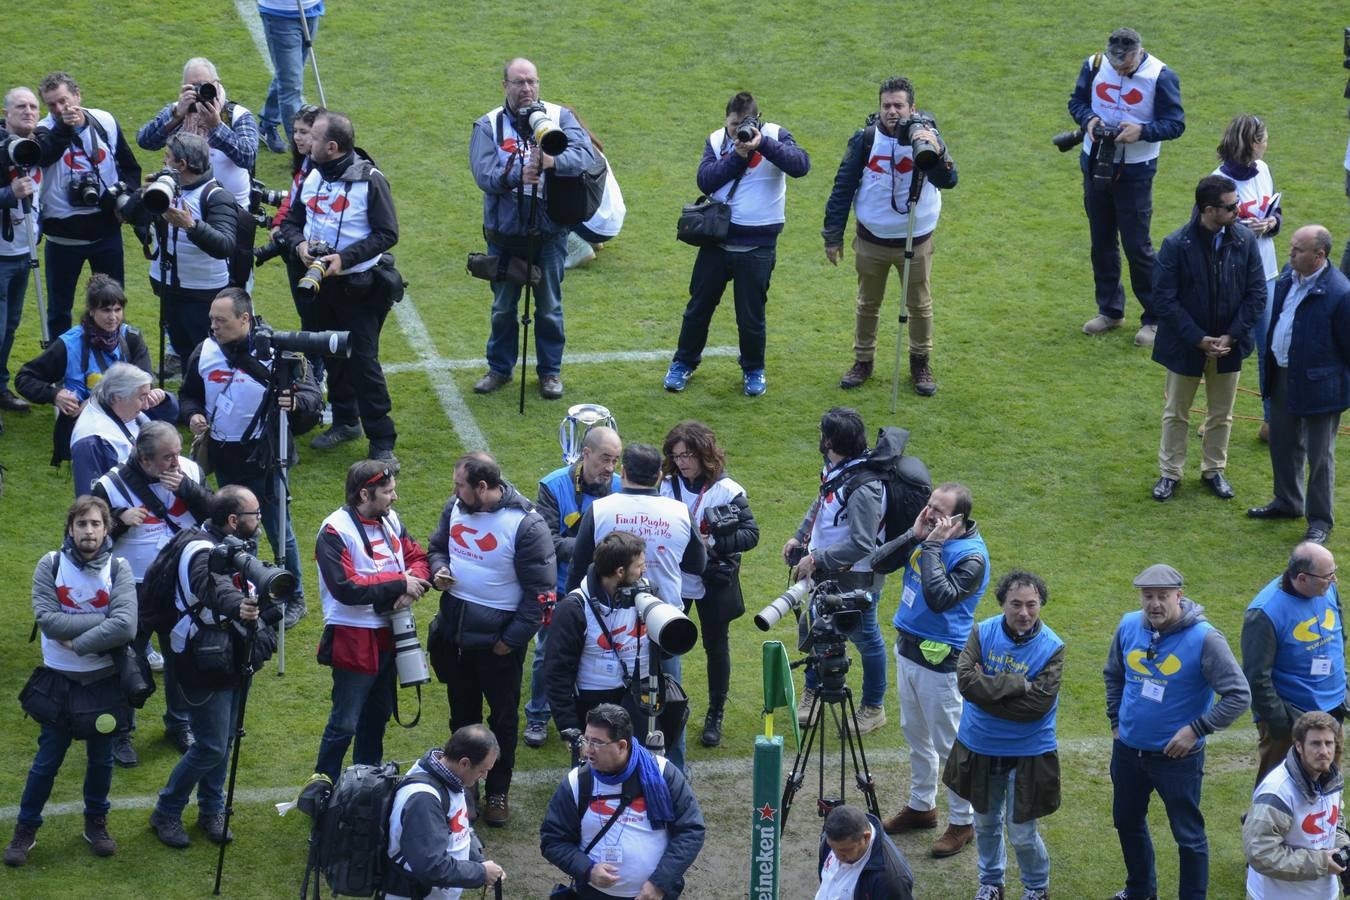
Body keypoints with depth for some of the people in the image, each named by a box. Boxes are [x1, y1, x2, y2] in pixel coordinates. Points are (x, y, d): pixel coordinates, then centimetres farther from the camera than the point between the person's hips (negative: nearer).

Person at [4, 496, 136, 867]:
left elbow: (125, 627, -21)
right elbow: (47, 619, -21)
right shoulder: (50, 565, -9)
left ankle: (96, 823, 33)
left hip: (105, 681, 1)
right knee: (47, 760, 5)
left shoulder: (118, 569, -9)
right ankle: (25, 829, 20)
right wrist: (102, 619, -21)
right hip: (59, 680, -1)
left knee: (101, 758, 14)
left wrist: (76, 642, -20)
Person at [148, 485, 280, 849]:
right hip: (205, 668, -9)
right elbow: (215, 587, -49)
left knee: (223, 741, 16)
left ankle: (211, 811, 31)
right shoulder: (202, 553, -26)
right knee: (211, 747, -5)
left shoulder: (233, 546, 4)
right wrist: (237, 607, -67)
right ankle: (166, 813, 11)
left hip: (231, 661, 9)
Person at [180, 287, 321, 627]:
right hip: (224, 459, 5)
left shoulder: (275, 351, -14)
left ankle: (294, 598, 19)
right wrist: (193, 415, -8)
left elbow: (312, 395, -12)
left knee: (278, 530, 3)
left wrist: (295, 402, -35)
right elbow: (189, 394, 14)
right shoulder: (205, 352, -1)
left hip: (265, 458, -5)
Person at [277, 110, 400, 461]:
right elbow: (291, 220, 13)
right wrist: (300, 244, -10)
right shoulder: (312, 177, 4)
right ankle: (345, 421, 32)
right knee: (333, 355, 15)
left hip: (360, 285, -6)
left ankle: (382, 440, 0)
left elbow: (387, 234, -13)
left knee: (363, 361, -7)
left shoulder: (369, 180, -14)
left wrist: (345, 257, -22)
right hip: (321, 283, 6)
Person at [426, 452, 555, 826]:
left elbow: (541, 590, -16)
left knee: (503, 718, 11)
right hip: (454, 634, 5)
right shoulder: (455, 507, -3)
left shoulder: (526, 525, -21)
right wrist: (438, 571, -8)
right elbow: (437, 547, 16)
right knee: (462, 712, 19)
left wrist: (512, 639, -15)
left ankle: (498, 792, 26)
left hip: (497, 640, -5)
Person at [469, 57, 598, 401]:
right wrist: (517, 174, -37)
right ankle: (500, 368, 31)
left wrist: (555, 161, -40)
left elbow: (585, 153, -20)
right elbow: (484, 175, -18)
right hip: (504, 232, 0)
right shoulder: (489, 125, -5)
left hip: (549, 232, 0)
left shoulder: (559, 117, -4)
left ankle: (550, 371, 25)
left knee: (549, 307, 10)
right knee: (503, 306, 15)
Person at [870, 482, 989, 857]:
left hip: (940, 661, -8)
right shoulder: (924, 535, 1)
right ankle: (921, 805, 36)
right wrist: (914, 535, -13)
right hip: (907, 648, 8)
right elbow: (879, 563, -2)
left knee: (948, 743, 1)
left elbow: (940, 597, -32)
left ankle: (962, 822, 13)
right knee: (915, 734, 21)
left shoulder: (971, 556, -21)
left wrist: (932, 547, -27)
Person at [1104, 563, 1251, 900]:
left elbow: (1239, 696, -19)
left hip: (1177, 757, -6)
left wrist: (1196, 730, -20)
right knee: (1127, 822, 23)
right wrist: (1116, 721, 10)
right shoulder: (1129, 627, -6)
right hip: (1128, 750, 6)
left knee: (1188, 835, 5)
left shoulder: (1204, 639, -21)